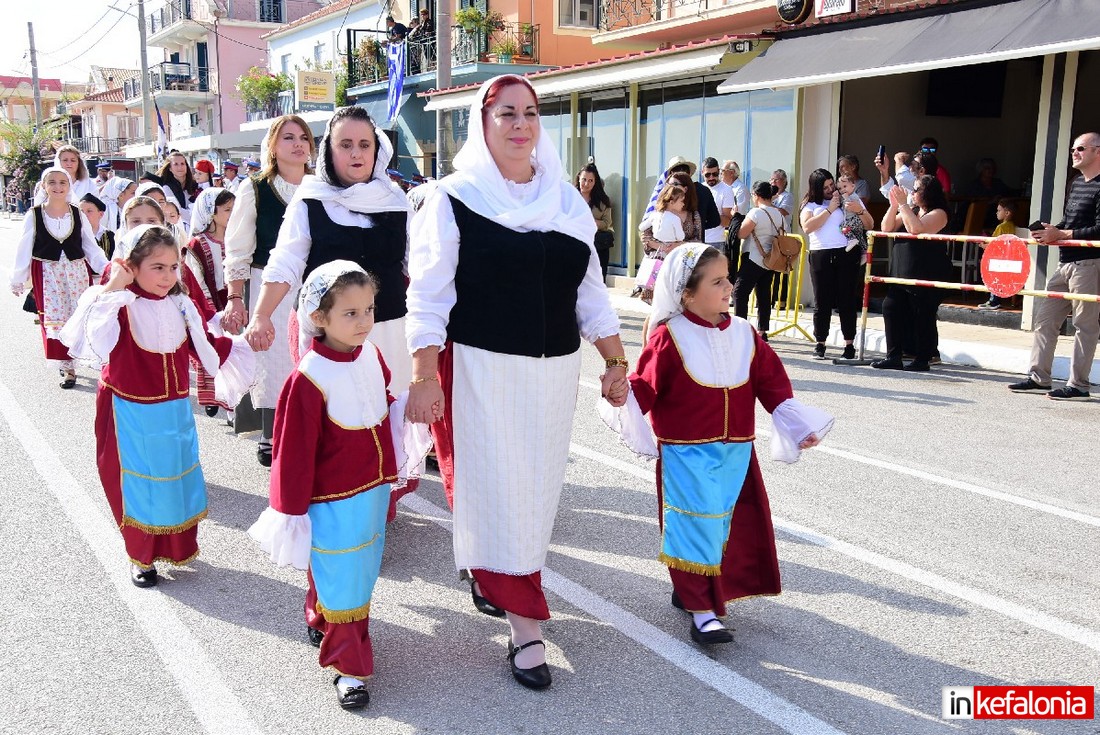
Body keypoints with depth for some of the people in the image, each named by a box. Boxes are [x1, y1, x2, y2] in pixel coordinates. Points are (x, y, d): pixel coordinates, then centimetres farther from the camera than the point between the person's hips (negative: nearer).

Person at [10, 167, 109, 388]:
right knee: (54, 318, -1)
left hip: (77, 271, 2)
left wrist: (107, 267, -9)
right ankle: (67, 368, 6)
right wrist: (18, 280, 2)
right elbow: (24, 250, 1)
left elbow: (91, 247, 3)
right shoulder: (34, 215, -3)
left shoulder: (78, 214, 1)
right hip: (47, 274, -1)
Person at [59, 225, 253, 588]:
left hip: (175, 411, 5)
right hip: (131, 415, -5)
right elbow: (87, 331, -37)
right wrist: (112, 286, -35)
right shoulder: (120, 305, -17)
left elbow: (206, 346, 11)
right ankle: (141, 557, 26)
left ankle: (177, 548, 38)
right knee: (138, 483, 8)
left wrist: (243, 344, 6)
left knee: (177, 476, 17)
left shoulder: (181, 306, 0)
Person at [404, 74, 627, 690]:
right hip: (479, 368, -5)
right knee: (495, 487, -2)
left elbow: (590, 291, 12)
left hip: (554, 369, 5)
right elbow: (428, 296, -7)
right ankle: (525, 624, 8)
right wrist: (424, 377, -13)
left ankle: (487, 574, 39)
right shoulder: (455, 200, -4)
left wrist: (616, 362, 8)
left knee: (537, 484, 13)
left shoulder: (566, 199, 9)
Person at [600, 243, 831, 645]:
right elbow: (645, 384, -14)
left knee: (728, 525, 14)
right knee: (697, 524, -6)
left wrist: (799, 424, 1)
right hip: (686, 452, -6)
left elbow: (772, 382, 7)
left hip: (735, 451, 6)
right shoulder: (669, 337, -12)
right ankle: (702, 610, 3)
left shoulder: (744, 334, 4)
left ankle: (689, 589, 33)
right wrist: (625, 397, -33)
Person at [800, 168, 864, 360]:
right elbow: (807, 227, -6)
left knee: (847, 300, -1)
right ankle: (820, 345, 9)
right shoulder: (810, 205, 12)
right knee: (822, 302, 0)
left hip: (847, 253, 0)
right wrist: (830, 209, -4)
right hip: (821, 256, 0)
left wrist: (860, 210, -10)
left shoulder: (848, 200, 14)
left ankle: (849, 345, 3)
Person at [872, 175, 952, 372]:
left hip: (926, 277, -8)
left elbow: (916, 228, -24)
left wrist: (903, 204, -18)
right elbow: (887, 228, 11)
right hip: (902, 273, 8)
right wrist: (894, 205, -1)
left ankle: (922, 360, 6)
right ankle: (894, 357, 9)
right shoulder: (911, 210, 17)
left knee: (922, 317, -2)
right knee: (891, 309, 3)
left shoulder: (938, 213, -7)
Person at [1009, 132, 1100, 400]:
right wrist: (1052, 231, 4)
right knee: (1045, 318, 9)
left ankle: (1078, 385, 1)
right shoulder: (1076, 184, 18)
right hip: (1066, 262, 9)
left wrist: (1061, 235, -17)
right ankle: (1038, 377, 16)